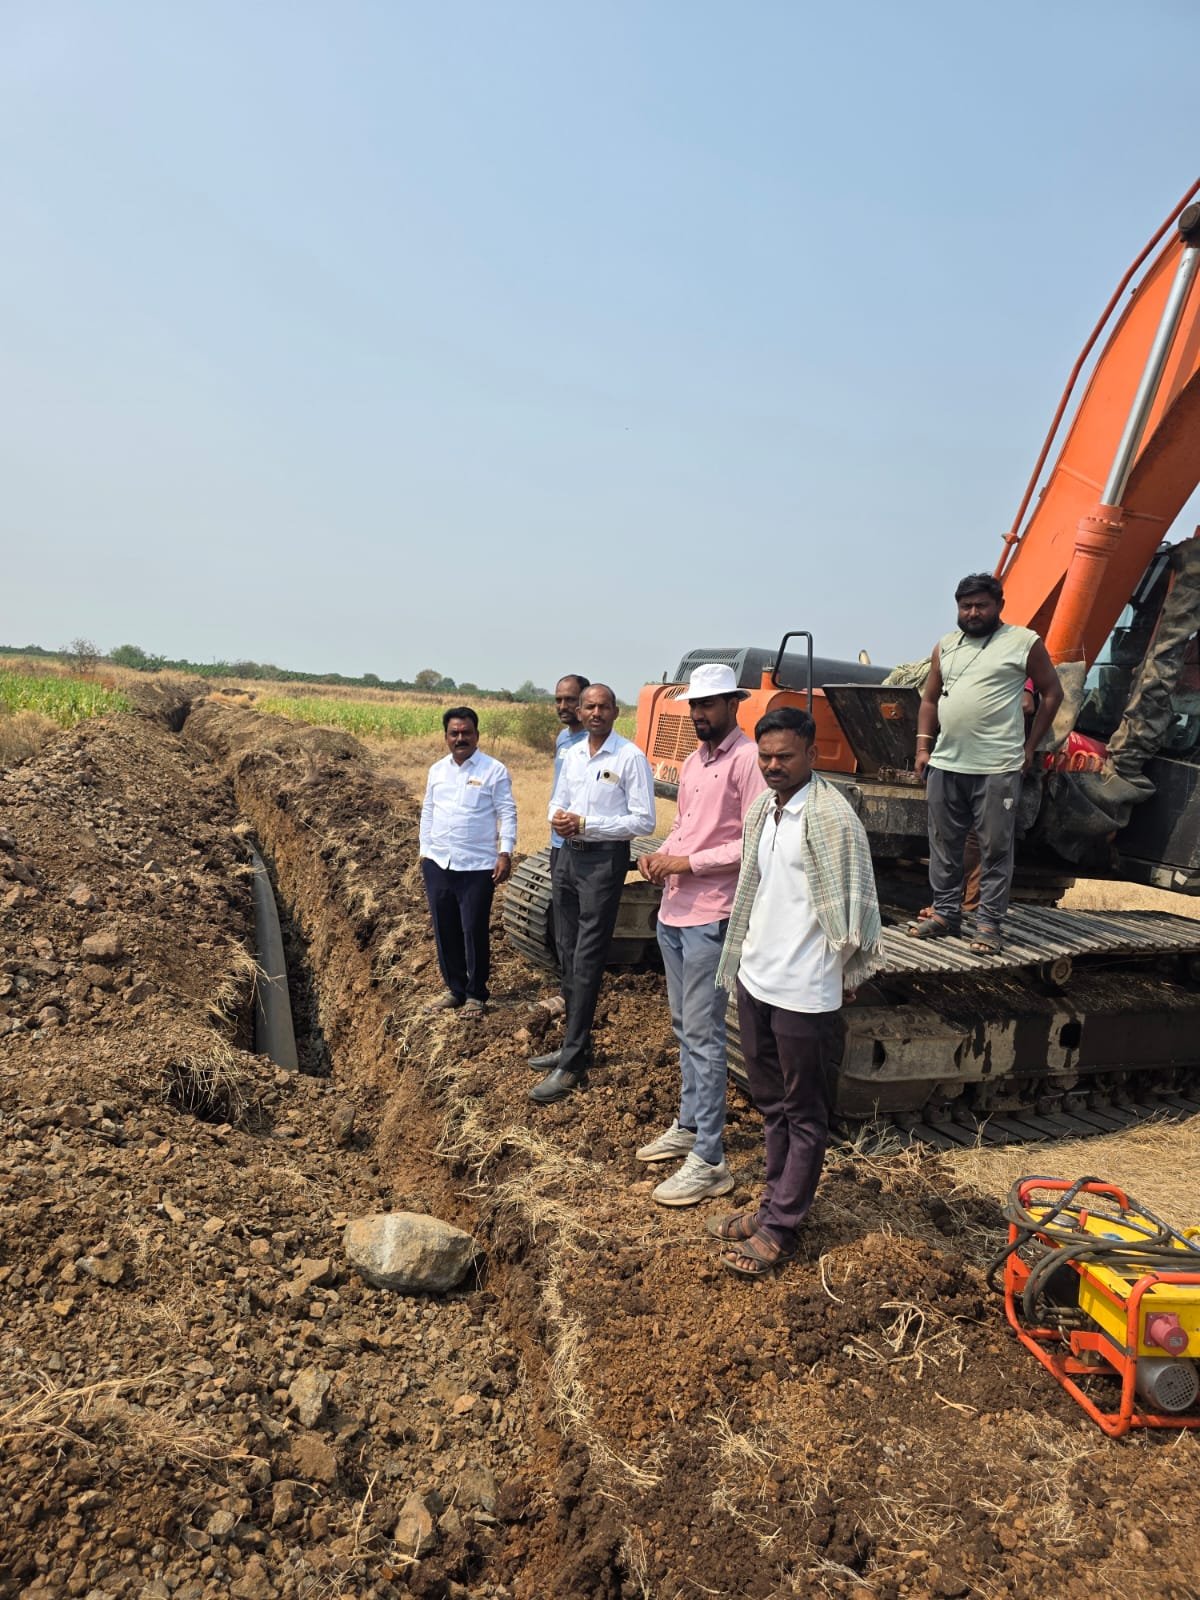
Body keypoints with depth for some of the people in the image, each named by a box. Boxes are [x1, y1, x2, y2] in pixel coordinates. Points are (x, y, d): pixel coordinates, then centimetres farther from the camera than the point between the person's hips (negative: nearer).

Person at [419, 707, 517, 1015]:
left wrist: (505, 853, -16)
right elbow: (427, 812, 17)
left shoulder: (494, 770, -5)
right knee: (444, 931, 12)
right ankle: (455, 989, 27)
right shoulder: (437, 770, 11)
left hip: (477, 867, -5)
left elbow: (507, 814, -7)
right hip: (438, 864, 5)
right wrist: (425, 851, 14)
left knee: (474, 932, 0)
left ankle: (476, 994, 16)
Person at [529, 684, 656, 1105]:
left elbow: (644, 820, -14)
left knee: (587, 960, -8)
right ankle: (577, 1043, 27)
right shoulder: (572, 754, 10)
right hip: (567, 855, 8)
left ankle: (571, 1064, -5)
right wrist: (558, 817, -5)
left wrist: (585, 824, -19)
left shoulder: (630, 757, -10)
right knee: (567, 955, 13)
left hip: (604, 859, -7)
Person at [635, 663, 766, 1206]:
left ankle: (708, 1162, 3)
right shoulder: (694, 761, 14)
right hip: (673, 910, 9)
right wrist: (659, 855, 3)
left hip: (710, 917, -9)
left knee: (703, 1034, -5)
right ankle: (689, 1125, 33)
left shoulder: (747, 759, -13)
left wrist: (688, 863, -19)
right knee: (683, 1025, 18)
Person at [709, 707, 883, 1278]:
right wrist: (741, 959, 16)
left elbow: (852, 906, -16)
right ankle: (774, 1204, 35)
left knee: (804, 1116, 8)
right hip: (756, 979, 8)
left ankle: (779, 1231, 17)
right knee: (771, 1103, 21)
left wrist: (843, 970, -6)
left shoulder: (831, 815, -18)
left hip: (804, 991, -8)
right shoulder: (762, 809, 7)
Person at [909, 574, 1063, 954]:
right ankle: (945, 913, 24)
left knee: (995, 849, 0)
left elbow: (1051, 693, 4)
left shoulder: (1023, 642, 0)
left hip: (996, 769, -5)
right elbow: (930, 700, 18)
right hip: (945, 765, 5)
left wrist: (1029, 746, 2)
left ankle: (989, 923, 8)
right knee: (944, 844, 12)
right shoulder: (946, 646, 14)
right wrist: (923, 748, 10)